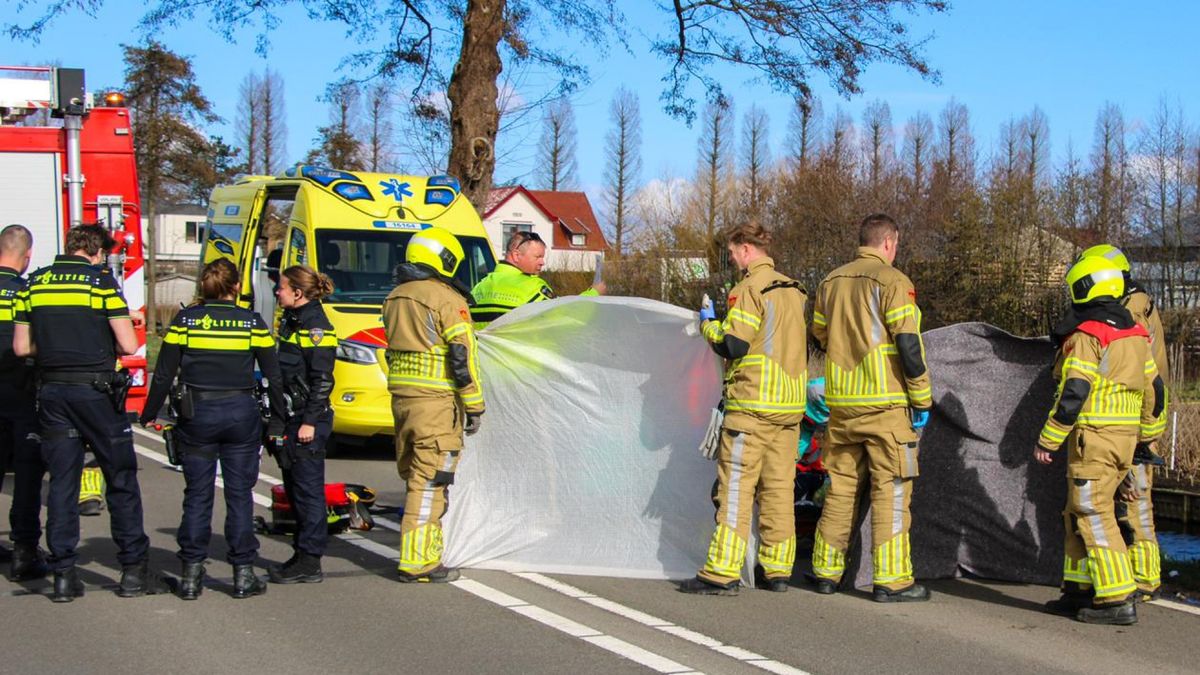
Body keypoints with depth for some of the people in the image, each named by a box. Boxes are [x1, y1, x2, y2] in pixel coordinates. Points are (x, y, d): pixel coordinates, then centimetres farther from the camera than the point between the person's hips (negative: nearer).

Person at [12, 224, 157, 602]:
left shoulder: (34, 283, 8)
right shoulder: (101, 280, -6)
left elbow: (22, 347, 8)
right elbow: (129, 345, -10)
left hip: (52, 391, 4)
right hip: (96, 390, -4)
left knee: (61, 483, 9)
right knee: (121, 481, 6)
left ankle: (63, 575, 7)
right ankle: (133, 571, 9)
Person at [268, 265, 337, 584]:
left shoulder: (316, 327, -13)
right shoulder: (290, 320, 15)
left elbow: (322, 380, -17)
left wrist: (310, 422, -20)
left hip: (309, 420, -10)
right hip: (290, 418, 10)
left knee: (308, 489, -6)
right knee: (294, 489, 14)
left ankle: (309, 563, -2)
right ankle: (302, 555, 22)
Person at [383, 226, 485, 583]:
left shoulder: (395, 298, 13)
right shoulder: (446, 299, -12)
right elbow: (462, 356, -13)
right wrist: (474, 406, -8)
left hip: (401, 395, 8)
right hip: (436, 400, -8)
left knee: (414, 476, 16)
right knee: (429, 482, -6)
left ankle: (419, 552, 23)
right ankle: (418, 562, -6)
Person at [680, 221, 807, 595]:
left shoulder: (750, 288, -10)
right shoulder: (794, 290, 15)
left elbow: (733, 345, -16)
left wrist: (708, 324, 2)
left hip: (752, 405, -8)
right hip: (790, 405, 8)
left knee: (736, 488, -6)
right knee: (778, 489, 9)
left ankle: (722, 573, -7)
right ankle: (777, 571, 11)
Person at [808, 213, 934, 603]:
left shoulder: (831, 282, 11)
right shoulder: (893, 282, -8)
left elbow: (818, 337, 20)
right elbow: (908, 344, -12)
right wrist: (922, 400, -6)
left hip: (840, 404, 6)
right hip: (885, 403, -6)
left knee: (840, 487, 13)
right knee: (890, 490, -2)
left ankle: (826, 572, 17)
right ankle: (892, 580, -3)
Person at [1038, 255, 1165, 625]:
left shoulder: (1085, 335, -13)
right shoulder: (1135, 333, 12)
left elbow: (1073, 394, -18)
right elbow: (1153, 389, 17)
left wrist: (1048, 440, -11)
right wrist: (1147, 435, 26)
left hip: (1093, 436, -8)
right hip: (1126, 436, 8)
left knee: (1094, 515, -6)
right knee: (1079, 513, 16)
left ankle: (1117, 600, -9)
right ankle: (1079, 590, 19)